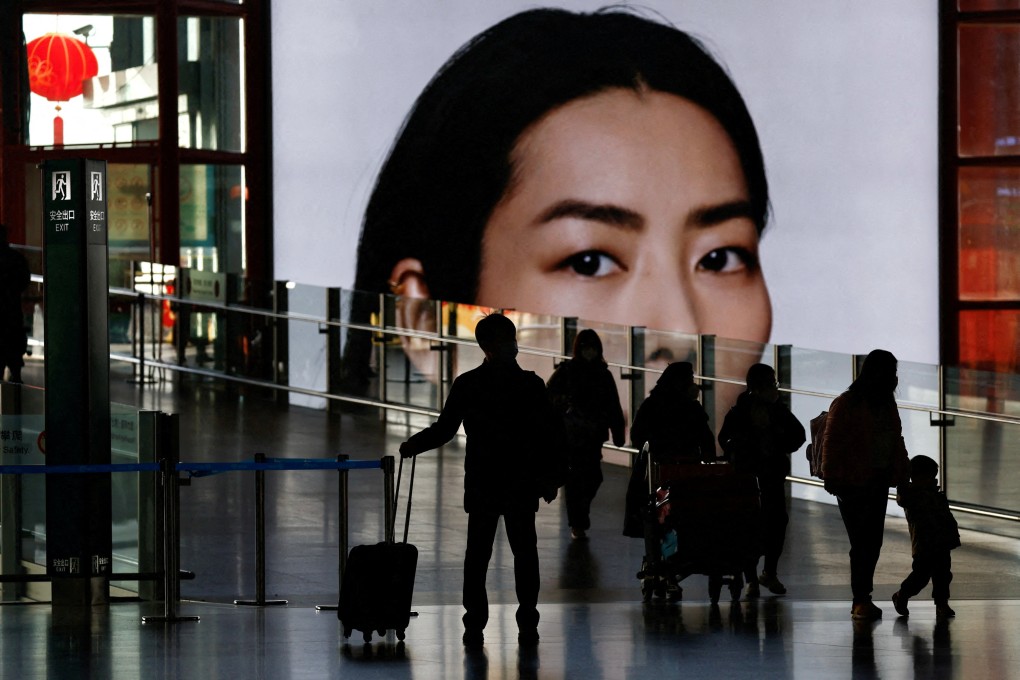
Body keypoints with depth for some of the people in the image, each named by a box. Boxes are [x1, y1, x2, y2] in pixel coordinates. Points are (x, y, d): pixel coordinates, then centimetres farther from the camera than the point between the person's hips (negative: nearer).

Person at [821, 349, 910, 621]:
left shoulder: (887, 404, 12)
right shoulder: (846, 404, -10)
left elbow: (896, 441, 19)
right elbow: (831, 443, -12)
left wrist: (901, 474, 13)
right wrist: (832, 477, -18)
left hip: (879, 481, 7)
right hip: (854, 483, -7)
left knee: (873, 541, 8)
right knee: (861, 542, -9)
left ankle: (862, 599, 16)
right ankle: (860, 600, -7)